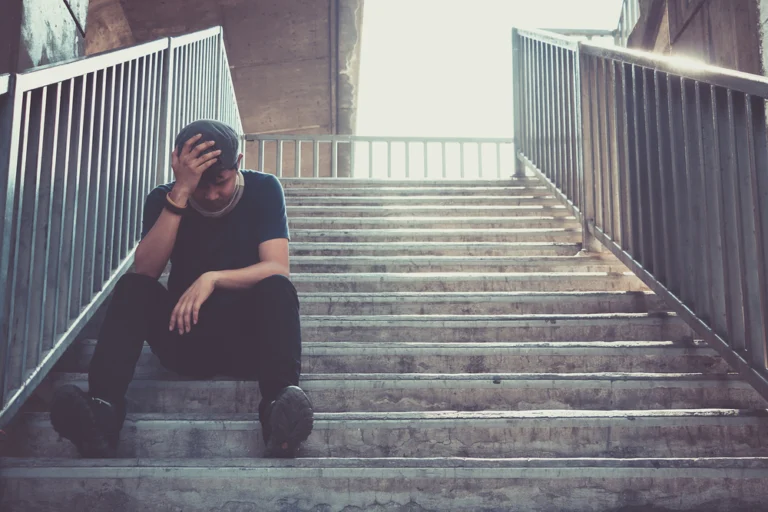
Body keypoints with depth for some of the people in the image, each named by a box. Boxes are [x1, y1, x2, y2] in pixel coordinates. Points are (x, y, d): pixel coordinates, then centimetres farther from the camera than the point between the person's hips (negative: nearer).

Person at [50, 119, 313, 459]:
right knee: (132, 287, -24)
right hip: (186, 337, 1)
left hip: (250, 340, -1)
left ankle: (278, 408, -51)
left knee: (276, 289, -31)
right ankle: (102, 412, -40)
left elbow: (277, 269, -14)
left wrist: (213, 278, -29)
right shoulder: (164, 199, 0)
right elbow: (144, 272, -17)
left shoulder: (263, 190, -3)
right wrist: (181, 193, -24)